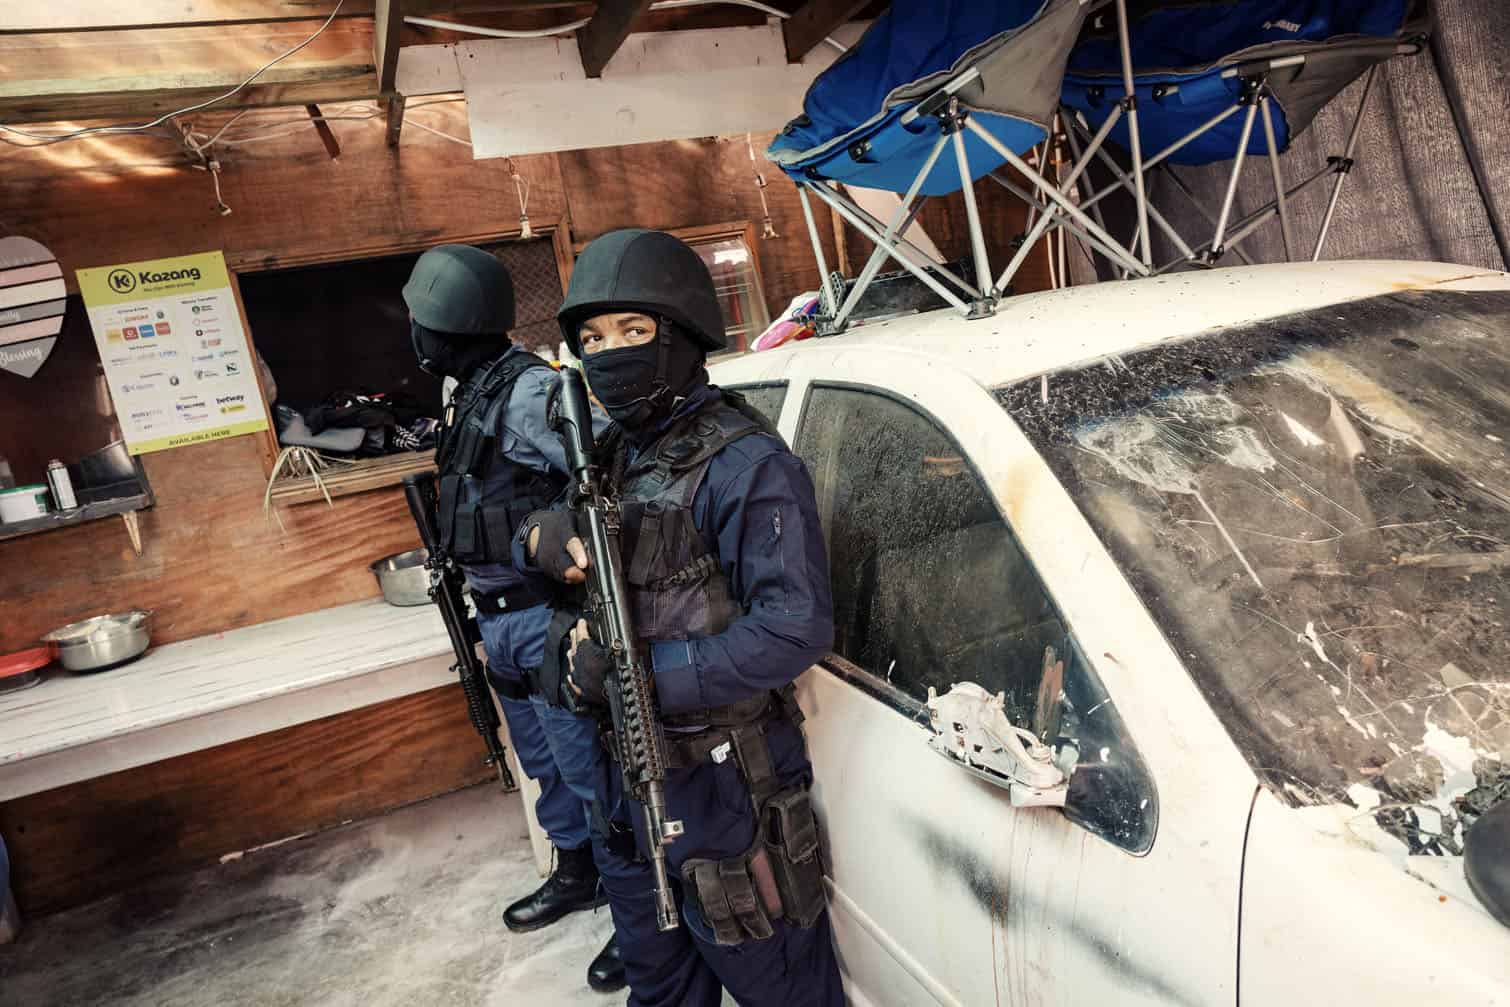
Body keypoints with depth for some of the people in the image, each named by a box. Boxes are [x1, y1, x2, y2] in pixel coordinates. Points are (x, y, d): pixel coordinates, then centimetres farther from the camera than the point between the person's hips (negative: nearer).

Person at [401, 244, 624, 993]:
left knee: (590, 768, 2)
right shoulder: (471, 395, 10)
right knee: (545, 766, 22)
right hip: (499, 622, 9)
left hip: (545, 618, -9)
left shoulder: (527, 391, -18)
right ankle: (576, 876, 41)